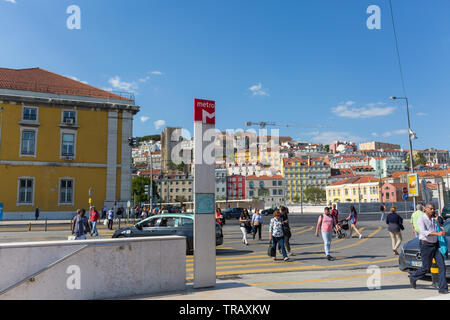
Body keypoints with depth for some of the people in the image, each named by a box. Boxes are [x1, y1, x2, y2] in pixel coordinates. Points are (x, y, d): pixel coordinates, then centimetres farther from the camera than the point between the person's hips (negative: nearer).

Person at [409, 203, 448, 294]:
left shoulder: (434, 220, 9)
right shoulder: (421, 219, -10)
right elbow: (424, 232, -23)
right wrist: (438, 234, -35)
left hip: (435, 245, 6)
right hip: (426, 245, -6)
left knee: (442, 265, -3)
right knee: (426, 268, 0)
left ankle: (443, 288, 2)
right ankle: (413, 278, 26)